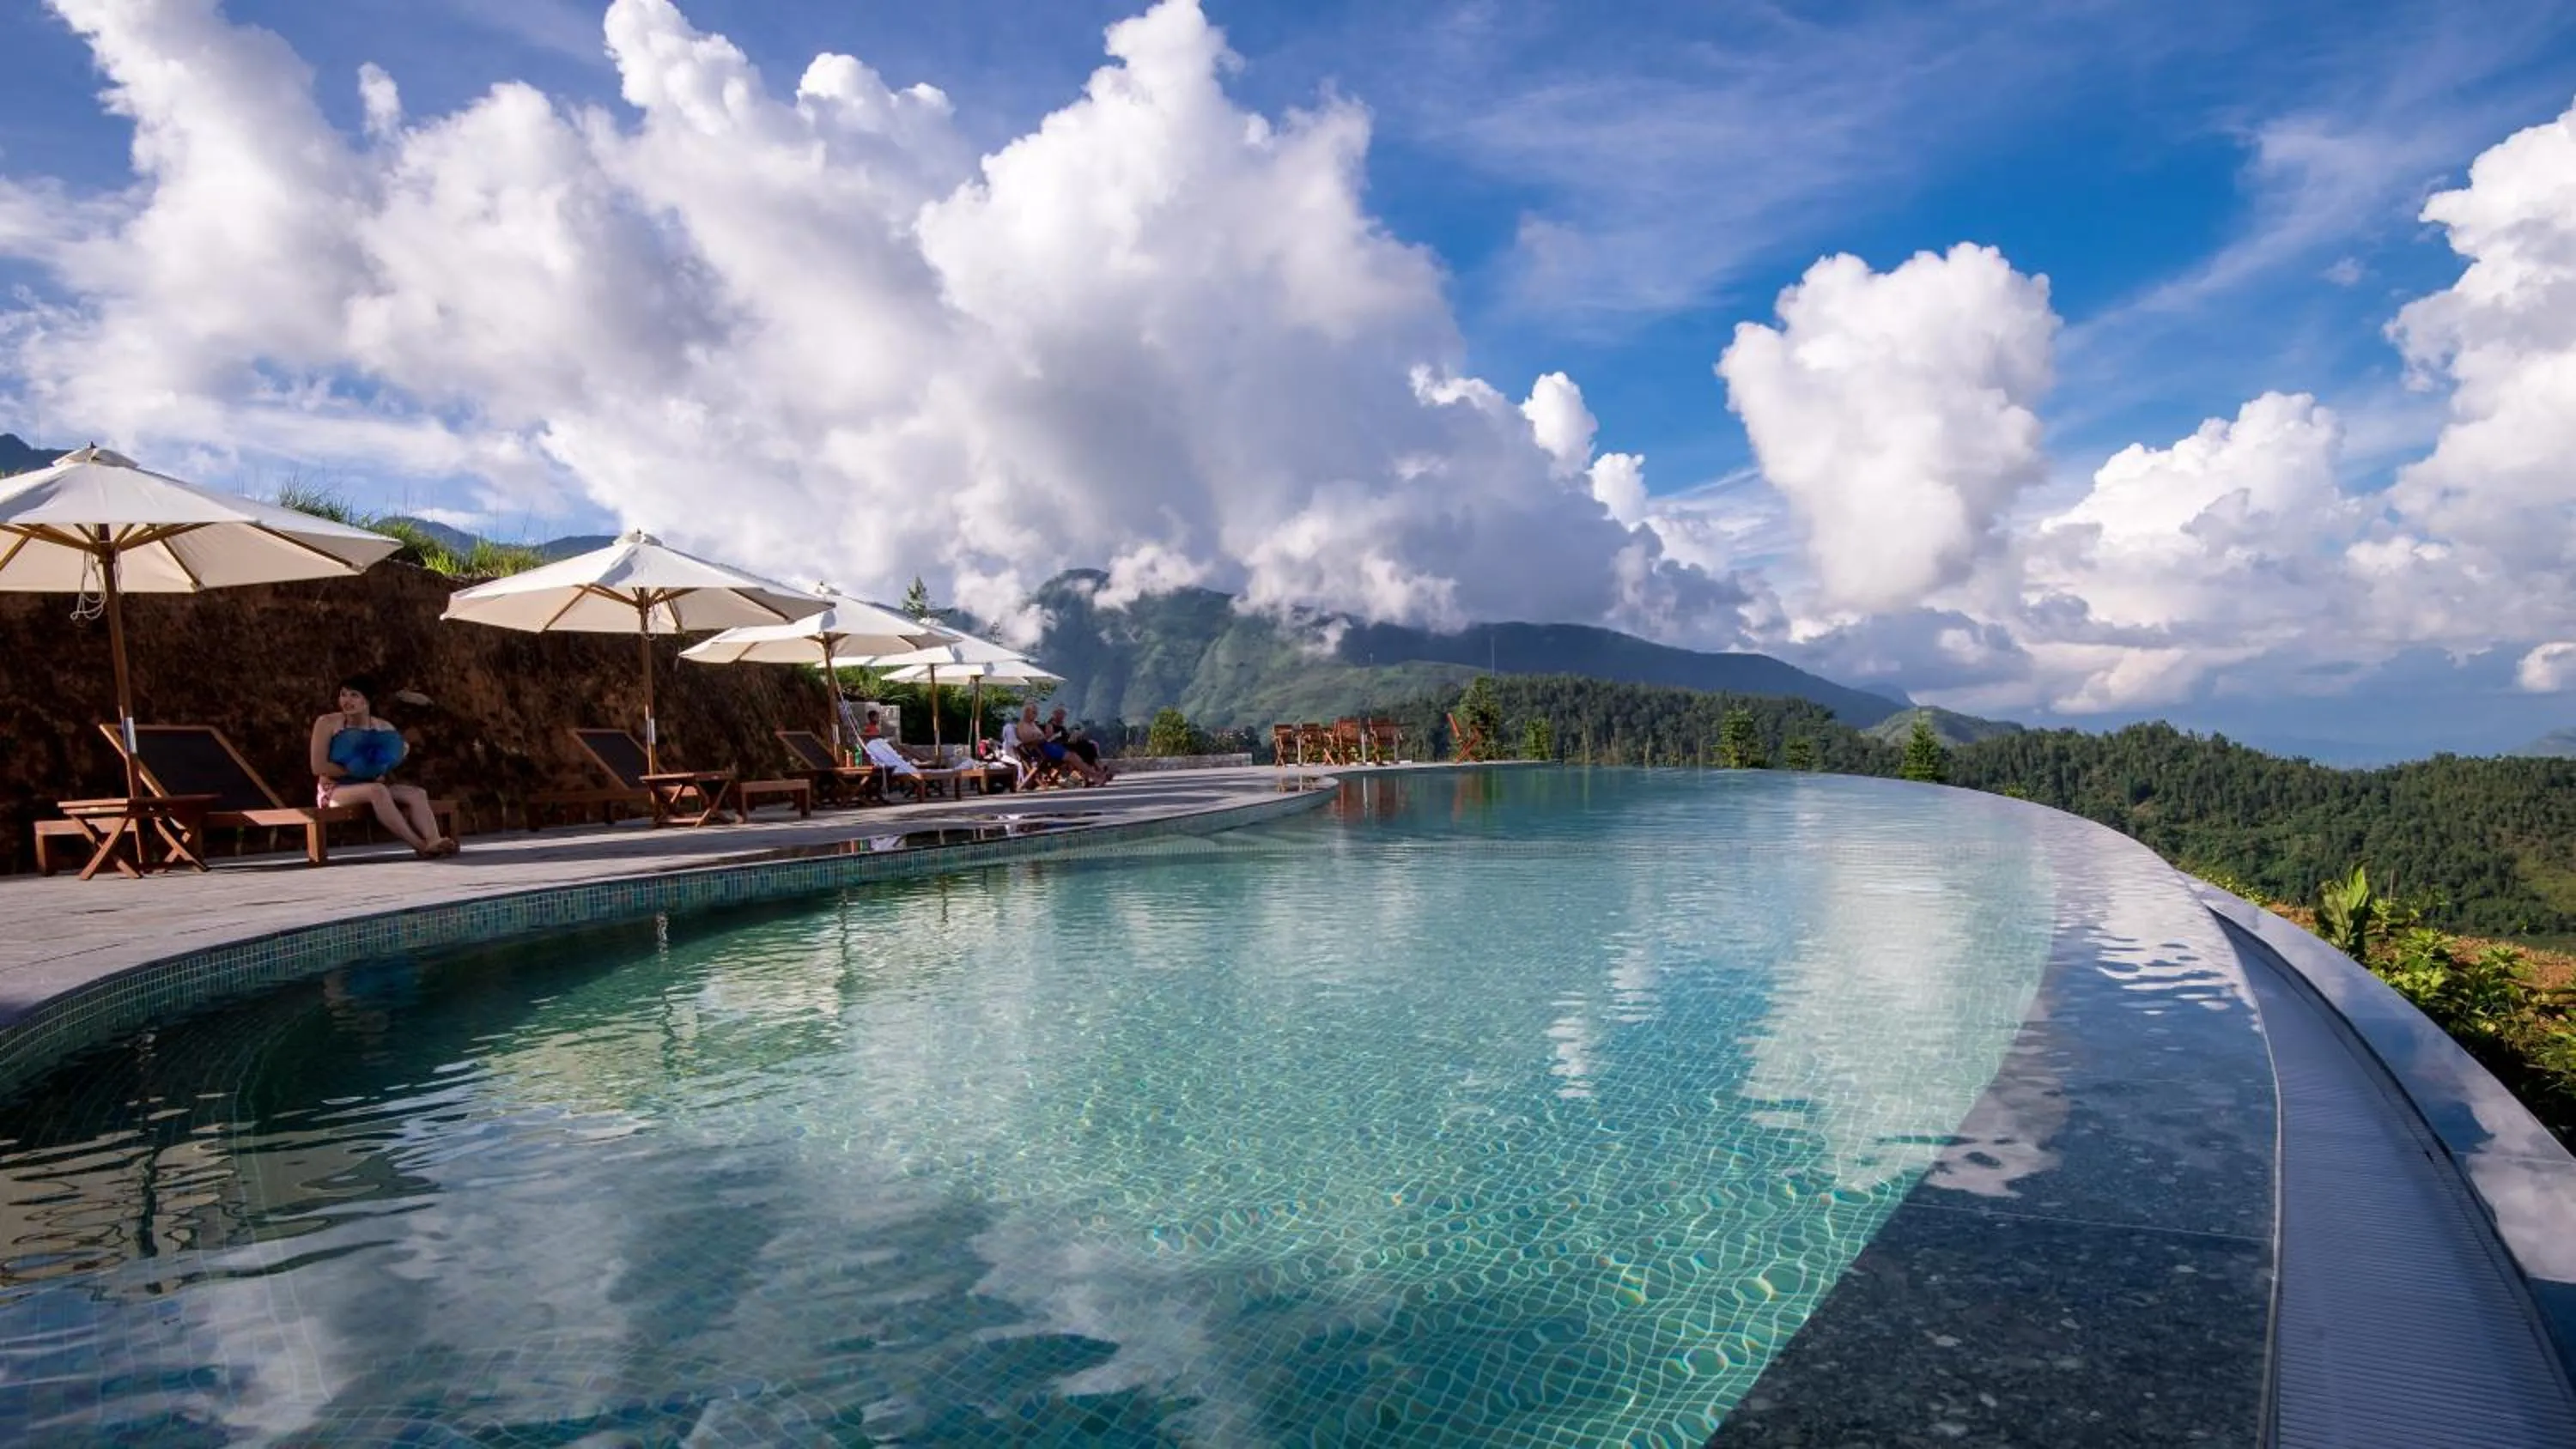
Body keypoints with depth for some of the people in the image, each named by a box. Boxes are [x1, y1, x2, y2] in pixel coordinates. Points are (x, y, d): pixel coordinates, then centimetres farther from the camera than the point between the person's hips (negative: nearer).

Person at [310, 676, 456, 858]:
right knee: (377, 791, -35)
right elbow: (318, 767, -12)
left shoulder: (383, 727, 6)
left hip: (373, 786, 5)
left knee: (418, 793, -19)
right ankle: (420, 846, -42)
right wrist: (355, 772, -16)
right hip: (335, 790, -5)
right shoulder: (327, 723, -6)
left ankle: (434, 842, -43)